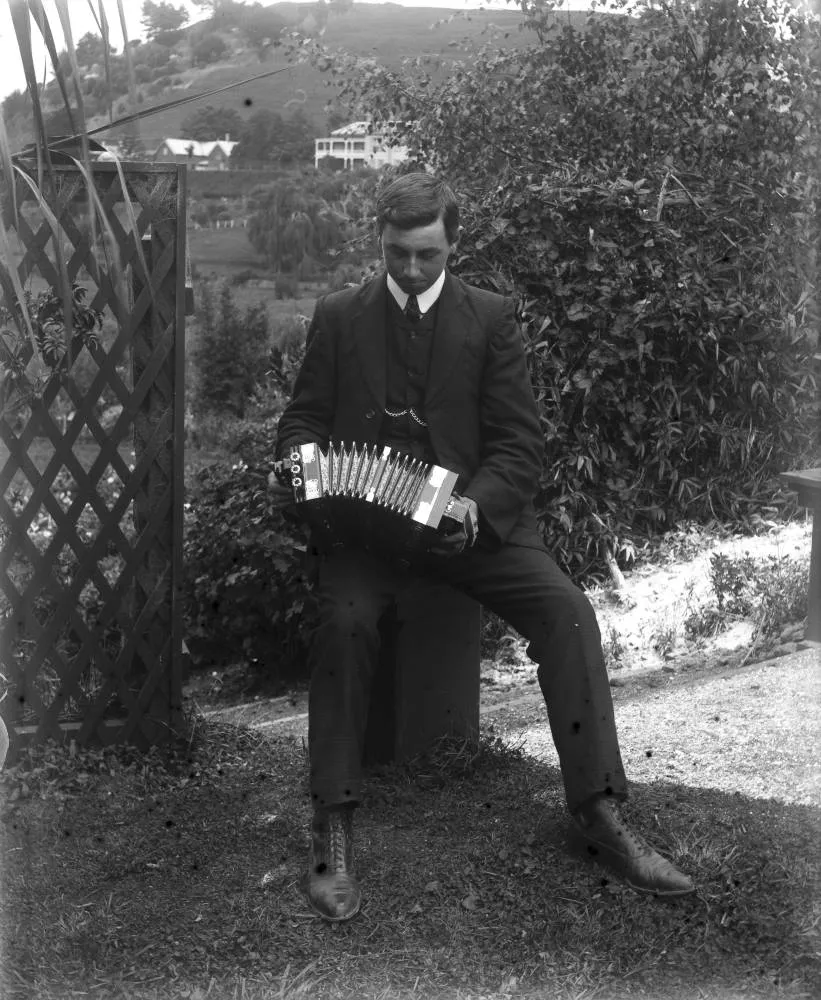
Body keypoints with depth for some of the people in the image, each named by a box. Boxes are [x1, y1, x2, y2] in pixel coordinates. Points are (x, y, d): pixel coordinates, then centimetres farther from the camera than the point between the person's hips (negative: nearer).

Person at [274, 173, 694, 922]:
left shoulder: (492, 318, 7)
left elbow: (521, 444, 2)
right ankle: (334, 826, -21)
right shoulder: (338, 317, 10)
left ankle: (600, 814, -16)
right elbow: (302, 422, 13)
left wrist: (477, 504, -18)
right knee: (346, 615, -31)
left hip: (473, 513, 1)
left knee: (566, 607, -22)